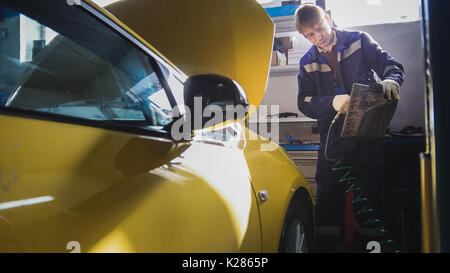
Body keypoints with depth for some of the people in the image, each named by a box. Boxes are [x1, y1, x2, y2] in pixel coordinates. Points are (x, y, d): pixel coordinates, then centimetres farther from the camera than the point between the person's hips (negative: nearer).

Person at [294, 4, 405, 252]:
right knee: (328, 196, 2)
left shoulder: (358, 41, 5)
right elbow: (304, 102, 2)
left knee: (371, 194, 2)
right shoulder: (308, 63, 11)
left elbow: (393, 66, 1)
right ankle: (325, 245, 12)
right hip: (333, 139, 2)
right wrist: (333, 102, -17)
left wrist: (390, 81, -24)